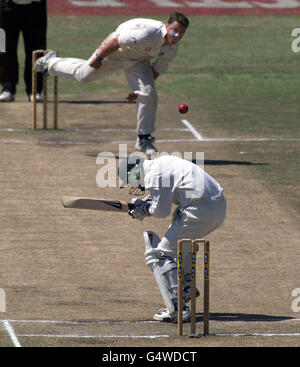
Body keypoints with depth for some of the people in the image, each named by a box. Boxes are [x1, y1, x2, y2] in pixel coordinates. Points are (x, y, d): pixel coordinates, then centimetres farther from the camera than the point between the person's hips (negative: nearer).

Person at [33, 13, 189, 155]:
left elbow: (156, 71, -1)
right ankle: (51, 62, 42)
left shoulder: (172, 49, -18)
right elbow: (115, 41, -32)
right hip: (117, 50, -5)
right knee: (84, 74, 12)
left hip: (138, 60, 5)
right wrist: (98, 58, -21)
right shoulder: (148, 33, -42)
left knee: (149, 94, -11)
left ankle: (143, 139, 4)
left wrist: (139, 91, 2)